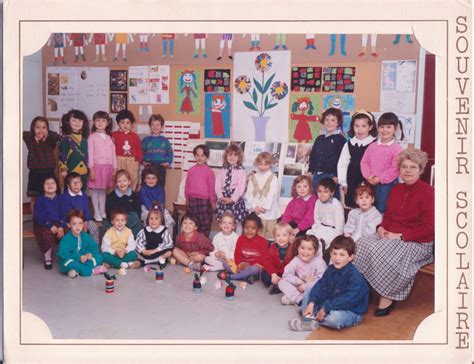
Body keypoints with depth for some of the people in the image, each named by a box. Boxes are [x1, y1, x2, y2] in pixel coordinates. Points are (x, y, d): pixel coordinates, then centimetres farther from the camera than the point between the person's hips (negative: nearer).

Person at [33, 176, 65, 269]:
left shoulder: (60, 199, 11)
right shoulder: (40, 200, 5)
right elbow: (38, 217, -5)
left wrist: (61, 227, -16)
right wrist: (50, 226, -18)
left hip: (59, 224, 2)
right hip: (44, 225, -2)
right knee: (48, 236, -34)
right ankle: (47, 258, -8)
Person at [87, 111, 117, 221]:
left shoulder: (109, 138, 11)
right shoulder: (92, 137, -1)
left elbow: (113, 153, 11)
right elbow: (90, 153, -5)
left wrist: (114, 168, 7)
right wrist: (91, 169, -11)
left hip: (108, 167, 4)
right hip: (97, 166, -4)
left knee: (103, 190, 11)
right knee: (95, 190, 2)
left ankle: (103, 212, 20)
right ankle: (97, 213, 10)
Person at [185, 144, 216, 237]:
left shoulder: (209, 171, -6)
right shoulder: (191, 170, 5)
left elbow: (212, 187, -4)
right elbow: (187, 185, 11)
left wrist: (213, 201, -2)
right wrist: (187, 198, 13)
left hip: (205, 201, -3)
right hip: (192, 200, 3)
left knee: (205, 225, 2)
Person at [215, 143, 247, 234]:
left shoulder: (241, 171, -2)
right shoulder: (222, 171, 10)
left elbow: (241, 188, -10)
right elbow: (217, 186, 3)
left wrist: (232, 199, -18)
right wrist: (221, 197, -13)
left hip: (236, 201, -3)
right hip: (223, 201, 3)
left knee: (238, 222, 3)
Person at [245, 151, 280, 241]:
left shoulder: (273, 178, 0)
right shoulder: (253, 177, 8)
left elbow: (272, 194, -8)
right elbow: (249, 193, 3)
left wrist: (264, 207, -13)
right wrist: (254, 206, -9)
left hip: (269, 211, -2)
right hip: (255, 211, 2)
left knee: (270, 234, 0)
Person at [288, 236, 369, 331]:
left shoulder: (355, 277, -24)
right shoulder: (330, 270, 0)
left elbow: (349, 299, -32)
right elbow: (321, 287, -2)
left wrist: (326, 309, -31)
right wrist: (311, 303, -18)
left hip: (351, 312, -7)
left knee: (335, 317, -40)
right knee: (306, 298, 8)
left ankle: (312, 320, -16)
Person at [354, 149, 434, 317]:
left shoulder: (428, 192, -10)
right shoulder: (396, 190, 12)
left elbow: (429, 228, -14)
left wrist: (400, 236, -20)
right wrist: (382, 228, -1)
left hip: (418, 243, -7)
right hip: (390, 237, 7)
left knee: (379, 251, -30)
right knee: (362, 243, -19)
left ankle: (388, 296, -13)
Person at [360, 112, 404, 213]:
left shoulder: (396, 148, -10)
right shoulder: (372, 146, 6)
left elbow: (395, 169, -14)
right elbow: (364, 162, 7)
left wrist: (380, 178, -15)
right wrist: (368, 176, -8)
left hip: (388, 184, -5)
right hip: (373, 184, 5)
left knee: (382, 210, 0)